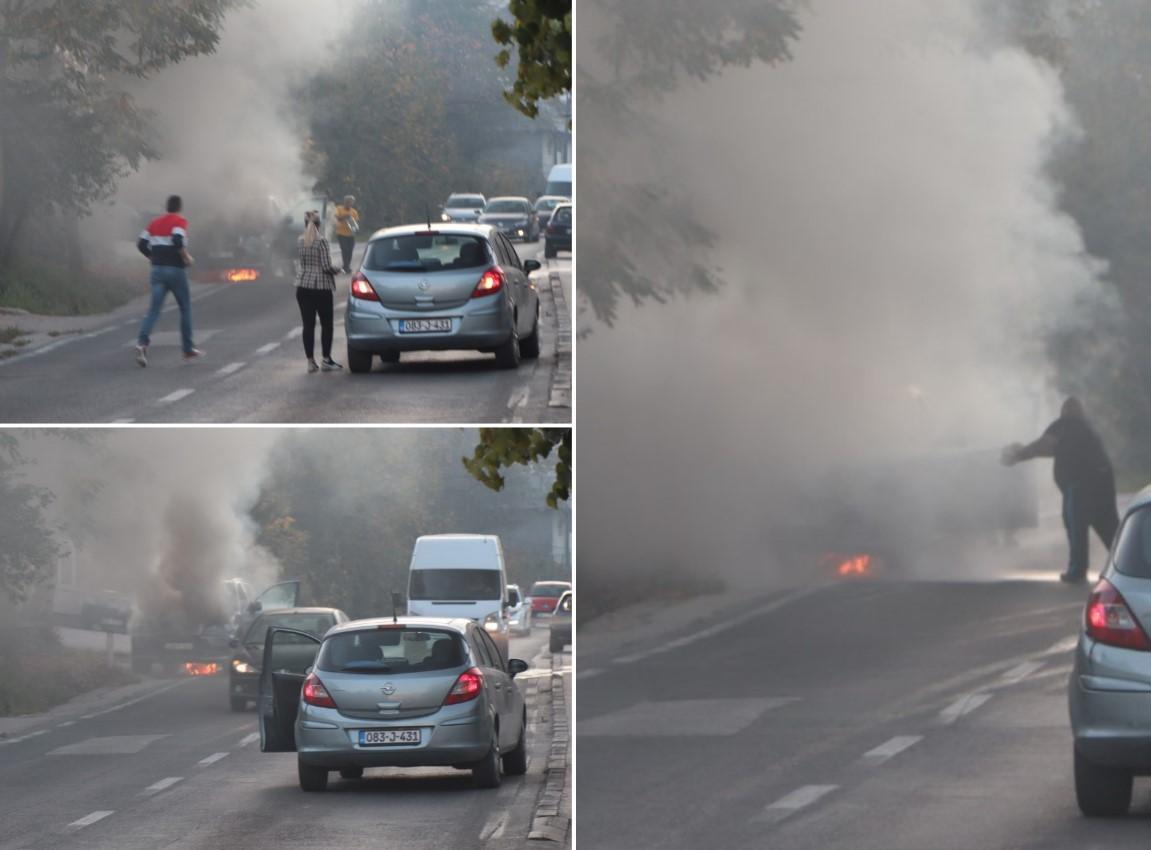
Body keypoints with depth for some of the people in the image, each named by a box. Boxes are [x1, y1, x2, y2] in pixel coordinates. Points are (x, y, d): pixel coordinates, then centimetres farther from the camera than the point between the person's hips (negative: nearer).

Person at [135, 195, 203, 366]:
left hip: (157, 269, 4)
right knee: (185, 308, 12)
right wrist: (187, 257, -9)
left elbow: (141, 244, 8)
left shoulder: (155, 223, 10)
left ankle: (142, 342, -24)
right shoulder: (180, 222, -7)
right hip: (176, 270, -4)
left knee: (154, 309, -1)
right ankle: (188, 349, 17)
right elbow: (178, 241, -24)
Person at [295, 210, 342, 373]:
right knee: (326, 324, 8)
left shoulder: (301, 241, 4)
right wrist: (336, 270, 5)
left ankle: (310, 361, 4)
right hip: (321, 286, -4)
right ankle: (326, 360, 8)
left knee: (308, 324, 5)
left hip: (303, 286, 4)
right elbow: (326, 266, -14)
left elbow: (303, 262, 7)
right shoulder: (321, 241, -12)